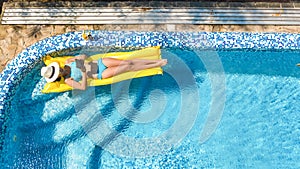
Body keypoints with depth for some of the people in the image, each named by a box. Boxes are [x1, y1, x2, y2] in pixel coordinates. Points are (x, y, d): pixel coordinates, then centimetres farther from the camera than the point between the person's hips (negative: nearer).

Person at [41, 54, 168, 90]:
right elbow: (83, 87, -17)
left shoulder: (68, 62, 7)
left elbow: (84, 56, 15)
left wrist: (76, 59, -5)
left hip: (100, 62, 4)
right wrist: (84, 73, -26)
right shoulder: (68, 80, -6)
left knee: (127, 62, -12)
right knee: (128, 67, -17)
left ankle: (156, 61, -8)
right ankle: (156, 65, -12)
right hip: (101, 75, -4)